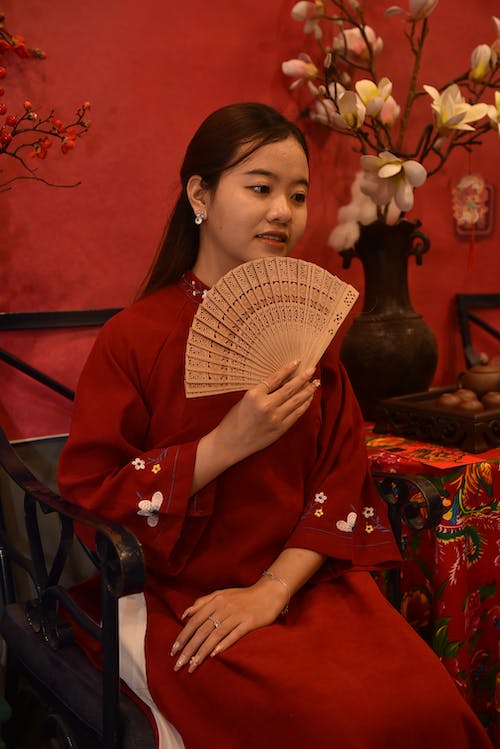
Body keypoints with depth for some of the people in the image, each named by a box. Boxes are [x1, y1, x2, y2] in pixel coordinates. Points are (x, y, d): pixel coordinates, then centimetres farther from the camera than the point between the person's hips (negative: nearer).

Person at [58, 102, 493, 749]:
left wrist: (272, 589, -12)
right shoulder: (134, 337, -5)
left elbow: (343, 479, 3)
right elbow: (85, 498, -8)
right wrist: (228, 443, -18)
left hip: (307, 580, 4)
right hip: (186, 595, -4)